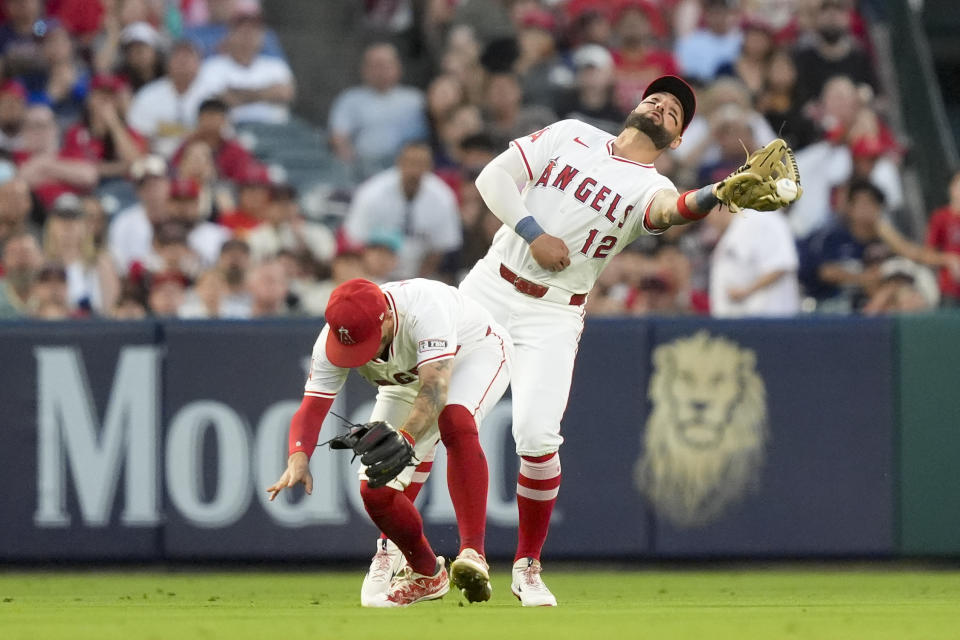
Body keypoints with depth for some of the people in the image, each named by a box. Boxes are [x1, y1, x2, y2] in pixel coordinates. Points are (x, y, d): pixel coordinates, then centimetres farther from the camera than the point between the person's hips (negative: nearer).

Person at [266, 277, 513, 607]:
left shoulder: (423, 306, -43)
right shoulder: (332, 341, -28)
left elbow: (435, 391, -51)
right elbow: (312, 408, -28)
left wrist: (403, 441, -66)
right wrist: (298, 457, -48)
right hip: (407, 381, 5)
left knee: (455, 421, -40)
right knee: (375, 491, -8)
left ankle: (473, 552, -43)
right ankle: (425, 575, 21)